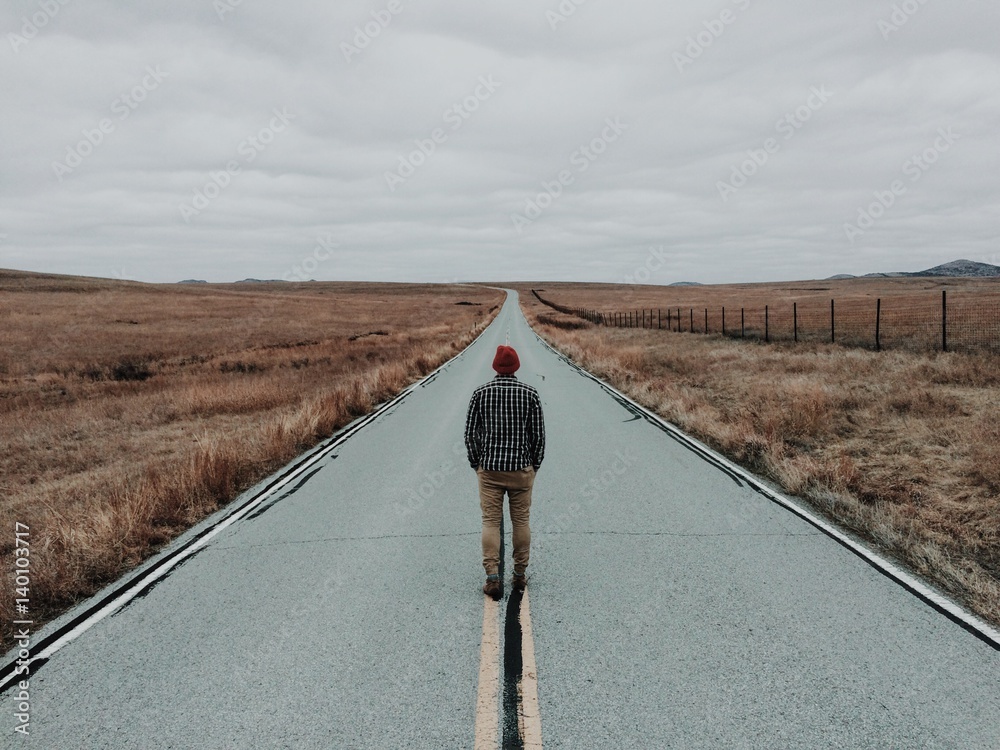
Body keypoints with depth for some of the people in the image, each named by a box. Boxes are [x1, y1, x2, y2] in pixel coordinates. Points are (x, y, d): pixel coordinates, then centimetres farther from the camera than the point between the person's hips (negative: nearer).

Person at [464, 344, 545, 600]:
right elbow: (538, 435, -3)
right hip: (521, 468, 0)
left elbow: (471, 433, -2)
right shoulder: (530, 393, -4)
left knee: (491, 522, 4)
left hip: (489, 468, 0)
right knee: (521, 521, 11)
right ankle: (520, 575, 19)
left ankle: (493, 578, -3)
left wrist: (476, 464, 11)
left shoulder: (480, 392, -4)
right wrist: (535, 465, 10)